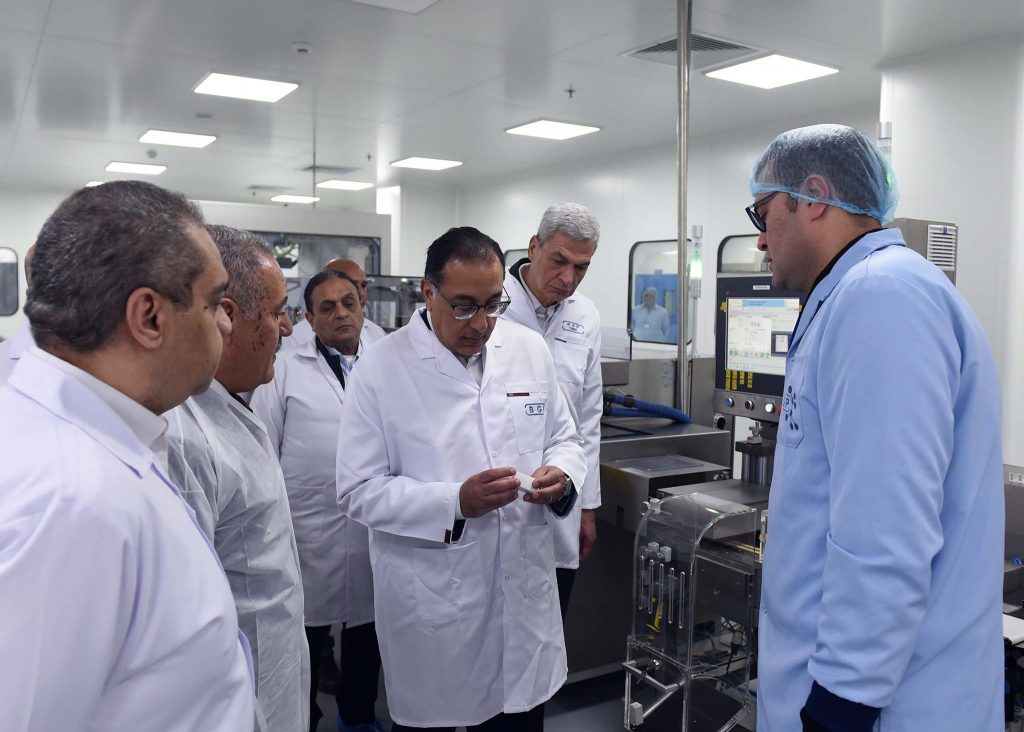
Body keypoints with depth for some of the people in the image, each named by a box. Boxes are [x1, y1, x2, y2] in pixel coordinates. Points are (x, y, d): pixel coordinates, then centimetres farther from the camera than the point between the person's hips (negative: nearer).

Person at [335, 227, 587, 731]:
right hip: (431, 606, -3)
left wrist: (561, 476, -12)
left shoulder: (530, 350, 1)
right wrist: (455, 502, -23)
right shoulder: (381, 369, -11)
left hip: (524, 593, 4)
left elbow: (565, 439, 11)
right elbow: (359, 490, -12)